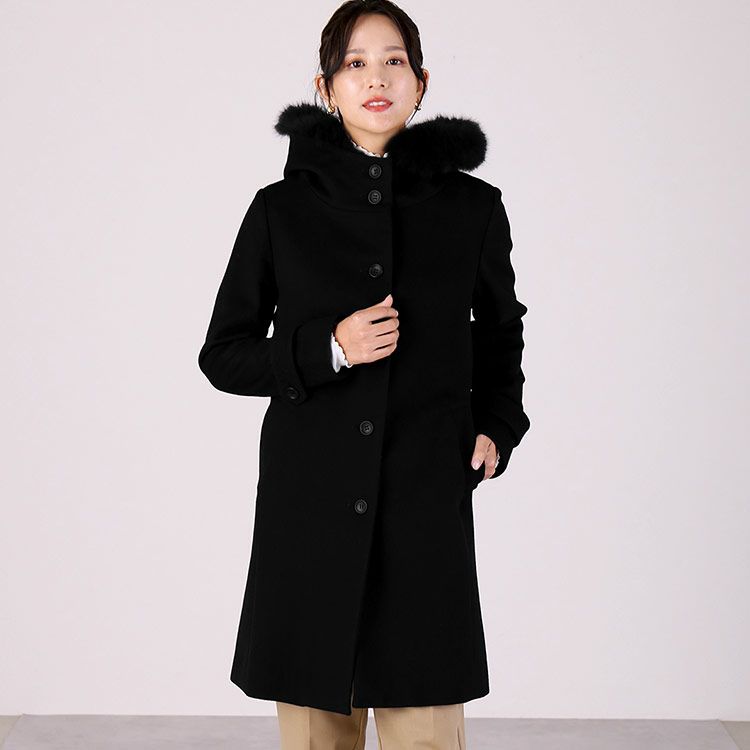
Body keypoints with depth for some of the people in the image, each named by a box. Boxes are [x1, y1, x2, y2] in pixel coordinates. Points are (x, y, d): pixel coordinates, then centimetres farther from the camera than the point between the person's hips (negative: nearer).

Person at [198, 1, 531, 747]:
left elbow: (500, 330, 22)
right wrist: (328, 349, -11)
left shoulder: (473, 208, 5)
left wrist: (498, 429, 6)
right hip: (309, 501, 0)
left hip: (428, 498, 0)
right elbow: (222, 355, 5)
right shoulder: (281, 209, 1)